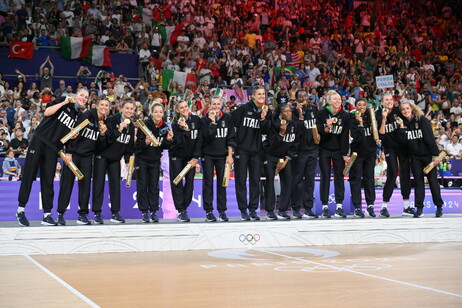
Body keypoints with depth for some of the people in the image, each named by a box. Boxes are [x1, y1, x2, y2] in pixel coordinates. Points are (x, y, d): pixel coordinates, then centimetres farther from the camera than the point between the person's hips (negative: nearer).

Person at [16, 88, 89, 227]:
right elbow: (47, 112, -11)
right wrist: (64, 102, -13)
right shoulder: (64, 101, 3)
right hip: (39, 141, -4)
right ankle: (20, 209, 3)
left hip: (53, 149, 4)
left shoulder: (78, 116, 17)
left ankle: (47, 215, 3)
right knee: (28, 175, -4)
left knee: (48, 181, 2)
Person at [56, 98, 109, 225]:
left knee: (85, 183, 0)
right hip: (74, 154, -5)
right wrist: (69, 152, -17)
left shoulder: (105, 122, 8)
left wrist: (103, 134, -9)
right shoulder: (87, 115, -8)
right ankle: (60, 214, 4)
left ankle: (82, 214, 5)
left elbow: (101, 145, 10)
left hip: (87, 156, 5)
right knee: (67, 182, -2)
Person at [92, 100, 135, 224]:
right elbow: (108, 138, -21)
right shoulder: (111, 120, -12)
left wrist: (128, 161, 3)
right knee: (99, 184, -4)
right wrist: (119, 130, -33)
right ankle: (97, 214, -1)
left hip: (115, 158, 5)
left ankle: (115, 214, 8)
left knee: (115, 184, 3)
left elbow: (130, 145, 10)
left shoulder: (131, 126, 6)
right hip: (102, 156, -5)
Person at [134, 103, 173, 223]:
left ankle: (153, 212, 10)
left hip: (155, 160, 3)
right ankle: (144, 212, 5)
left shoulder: (165, 127, -1)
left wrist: (168, 140, -15)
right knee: (142, 186, -1)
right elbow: (138, 143, -13)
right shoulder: (144, 125, -14)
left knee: (154, 186, 4)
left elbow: (165, 147, 4)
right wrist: (145, 143, -33)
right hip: (142, 159, -3)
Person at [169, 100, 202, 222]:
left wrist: (195, 158, -9)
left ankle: (184, 208, 6)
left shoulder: (196, 120, -5)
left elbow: (199, 140, -4)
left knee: (190, 181, -3)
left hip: (190, 156, 3)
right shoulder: (175, 124, -13)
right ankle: (180, 211, -3)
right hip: (177, 156, -3)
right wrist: (186, 130, -35)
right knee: (177, 182, -5)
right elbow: (181, 143, -21)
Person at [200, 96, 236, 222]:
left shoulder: (227, 118, 5)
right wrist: (212, 122, -19)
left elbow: (231, 138, 4)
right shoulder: (205, 119, -1)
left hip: (222, 155, 2)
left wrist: (230, 155, -2)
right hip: (208, 155, -2)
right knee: (208, 182, -2)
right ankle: (208, 211, 2)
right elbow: (207, 136, -15)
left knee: (222, 182, 3)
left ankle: (222, 211, 7)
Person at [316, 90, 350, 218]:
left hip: (338, 150, 2)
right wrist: (326, 128, -27)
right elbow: (318, 132, -6)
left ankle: (339, 206, 3)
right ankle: (325, 206, 4)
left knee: (339, 176, 1)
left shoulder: (345, 115, -1)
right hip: (324, 150, -2)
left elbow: (345, 135, -4)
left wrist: (345, 154, -7)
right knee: (325, 176, 0)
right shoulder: (322, 113, -6)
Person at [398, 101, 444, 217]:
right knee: (418, 181, 3)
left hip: (428, 155, -4)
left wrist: (435, 154, -16)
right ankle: (419, 208, 4)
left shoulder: (422, 120, -9)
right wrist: (401, 127, -13)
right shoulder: (404, 123, 4)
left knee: (432, 180, -1)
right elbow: (404, 140, -6)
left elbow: (430, 138, -12)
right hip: (415, 157, 4)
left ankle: (439, 207, 10)